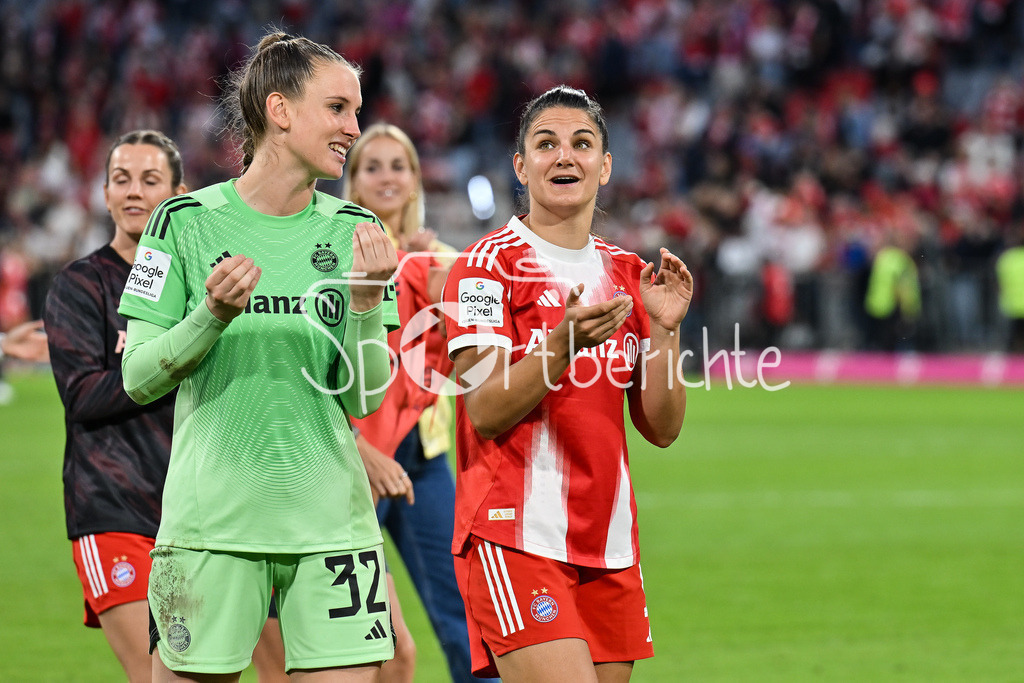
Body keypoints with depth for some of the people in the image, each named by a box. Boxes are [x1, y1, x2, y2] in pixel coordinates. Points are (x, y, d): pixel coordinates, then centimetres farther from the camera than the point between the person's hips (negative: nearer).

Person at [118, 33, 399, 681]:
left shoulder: (355, 231, 7)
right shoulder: (186, 221, -1)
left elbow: (363, 398, 5)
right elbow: (138, 378, -1)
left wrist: (366, 301, -11)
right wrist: (213, 316, -17)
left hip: (333, 522, 3)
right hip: (213, 522, -2)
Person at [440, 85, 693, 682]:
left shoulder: (626, 273, 13)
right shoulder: (486, 265, -4)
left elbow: (661, 429, 10)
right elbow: (486, 413, -13)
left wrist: (666, 328, -4)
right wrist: (565, 342, -25)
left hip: (609, 544, 6)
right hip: (514, 537, -6)